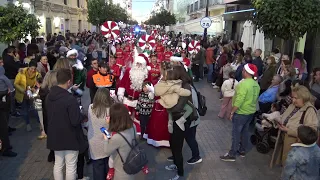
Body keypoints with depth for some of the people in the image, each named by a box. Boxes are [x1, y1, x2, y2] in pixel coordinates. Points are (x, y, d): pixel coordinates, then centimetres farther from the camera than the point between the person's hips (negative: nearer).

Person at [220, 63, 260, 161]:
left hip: (241, 113, -8)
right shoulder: (256, 84, 3)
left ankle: (232, 155, 9)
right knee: (245, 131, 19)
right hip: (251, 112, 8)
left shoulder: (244, 83, -23)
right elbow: (255, 99, 10)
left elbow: (239, 100, -25)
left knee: (236, 133, 0)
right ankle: (242, 150, 32)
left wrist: (232, 112, -18)